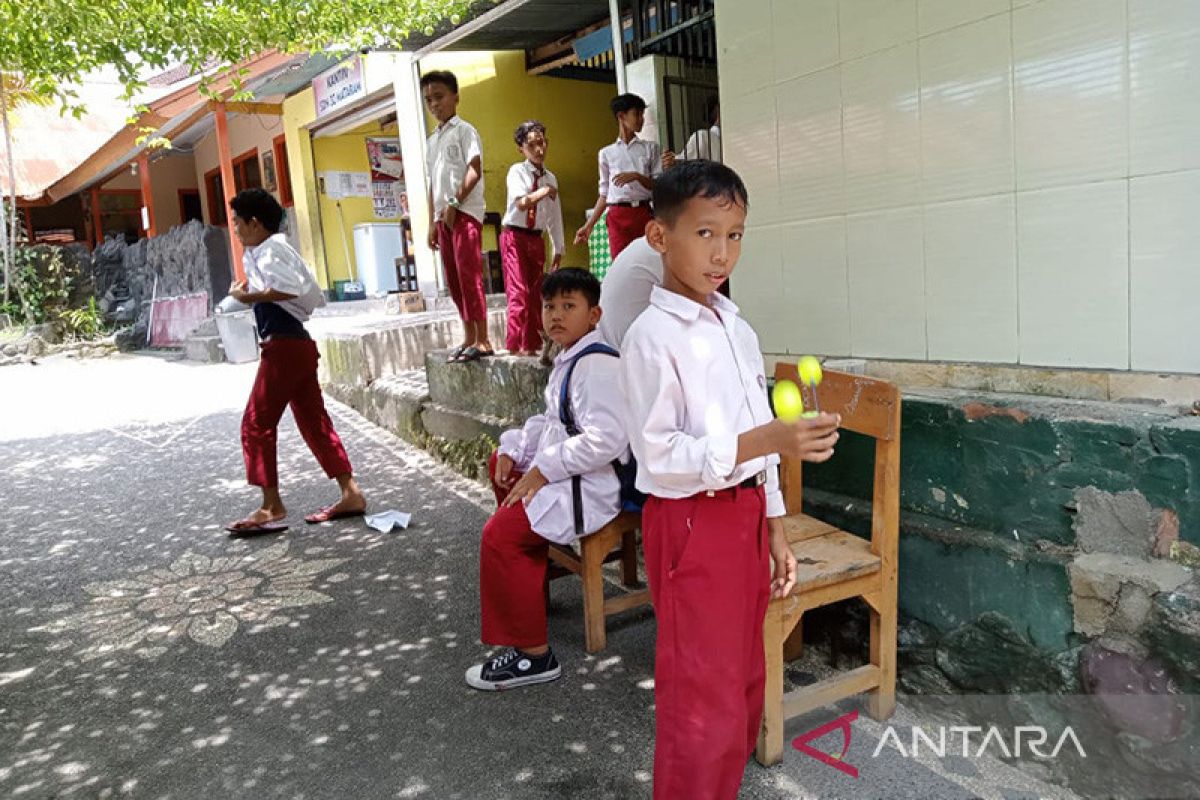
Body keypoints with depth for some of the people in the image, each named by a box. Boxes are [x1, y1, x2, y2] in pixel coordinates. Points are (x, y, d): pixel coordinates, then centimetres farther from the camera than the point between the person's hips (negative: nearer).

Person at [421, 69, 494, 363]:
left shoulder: (464, 130, 0)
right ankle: (469, 338, 14)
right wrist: (432, 222, 14)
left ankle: (483, 341, -12)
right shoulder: (432, 140, 21)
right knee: (454, 280, 7)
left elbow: (474, 171, -11)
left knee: (469, 276, -13)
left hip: (465, 213, -8)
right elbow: (433, 184, 20)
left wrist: (454, 204, -16)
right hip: (443, 217, 8)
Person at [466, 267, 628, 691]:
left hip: (592, 485, -12)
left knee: (499, 535, -19)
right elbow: (553, 421, 20)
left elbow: (607, 438, -32)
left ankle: (532, 655, -8)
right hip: (562, 469, 12)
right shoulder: (569, 359, 13)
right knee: (501, 463, 30)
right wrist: (514, 449, 5)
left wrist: (544, 469, -25)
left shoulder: (596, 366, -21)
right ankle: (530, 573, 42)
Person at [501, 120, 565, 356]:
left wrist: (558, 249, 12)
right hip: (514, 236, -5)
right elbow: (521, 203, -21)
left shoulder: (551, 178, 10)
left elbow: (555, 216, 13)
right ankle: (516, 344, -7)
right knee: (519, 290, -11)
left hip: (536, 239, 5)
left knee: (536, 292, 7)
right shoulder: (517, 171, -4)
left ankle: (533, 343, 15)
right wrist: (545, 191, -15)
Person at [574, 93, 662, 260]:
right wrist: (589, 225, 8)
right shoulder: (606, 153, 11)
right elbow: (604, 194, 13)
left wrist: (636, 176, -12)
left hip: (643, 213, 0)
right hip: (618, 217, 0)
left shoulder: (651, 148, 10)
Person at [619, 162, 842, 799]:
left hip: (747, 514, 8)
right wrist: (765, 441, -29)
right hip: (690, 524, -8)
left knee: (745, 679, 20)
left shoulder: (737, 330, 9)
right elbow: (659, 458, -21)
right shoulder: (652, 336, -15)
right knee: (704, 698, 2)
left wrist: (774, 528, 14)